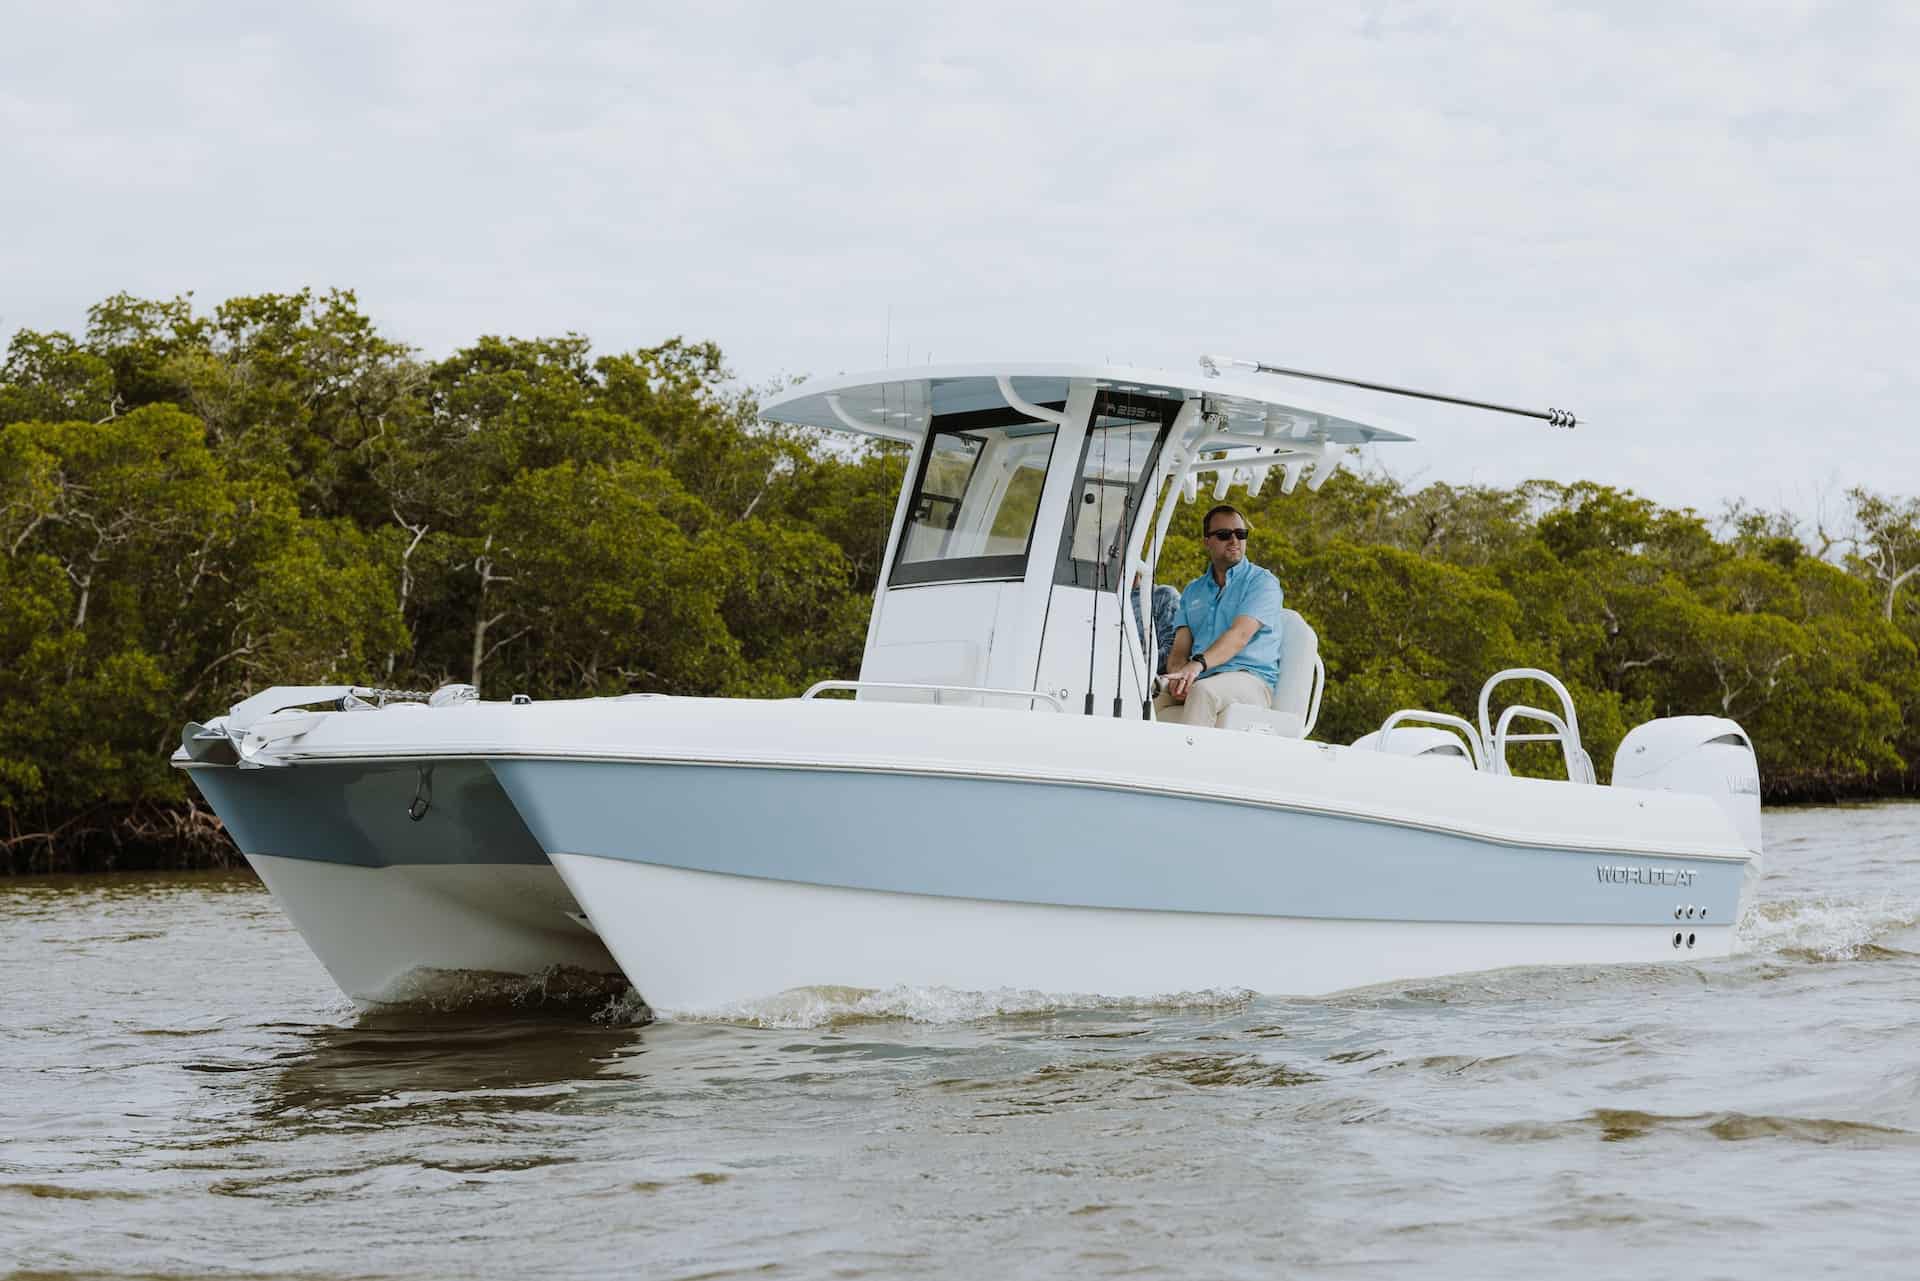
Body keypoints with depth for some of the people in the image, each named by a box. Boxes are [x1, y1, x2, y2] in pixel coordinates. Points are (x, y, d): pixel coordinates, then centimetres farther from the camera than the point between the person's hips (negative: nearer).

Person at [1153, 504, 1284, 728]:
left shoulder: (1262, 582, 5)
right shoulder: (1193, 591, 24)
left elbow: (1240, 634, -13)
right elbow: (1180, 647, 12)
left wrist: (1199, 664, -30)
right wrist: (1178, 674, -14)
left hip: (1249, 678, -5)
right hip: (1195, 683, 5)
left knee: (1203, 691, -38)